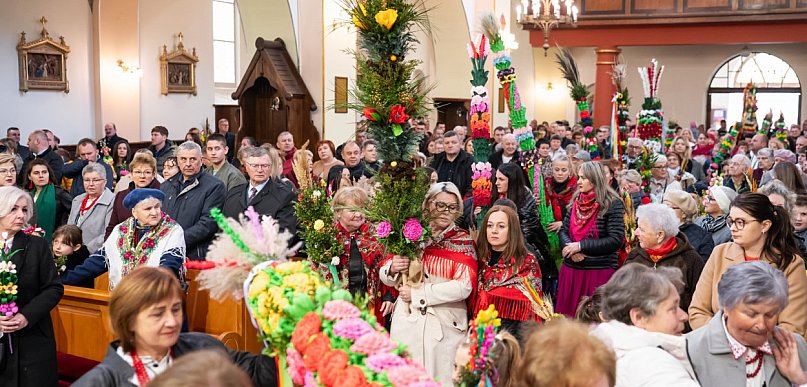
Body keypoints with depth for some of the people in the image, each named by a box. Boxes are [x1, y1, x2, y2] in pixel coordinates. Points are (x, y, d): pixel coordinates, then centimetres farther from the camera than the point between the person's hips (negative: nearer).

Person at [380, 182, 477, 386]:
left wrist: (417, 293, -14)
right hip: (406, 321, 2)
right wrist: (392, 269, -12)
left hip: (444, 325, -2)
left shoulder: (463, 241, -1)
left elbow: (464, 287, -14)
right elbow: (385, 276, 12)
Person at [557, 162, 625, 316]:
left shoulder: (612, 204, -8)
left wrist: (581, 246, -17)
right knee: (567, 317, 9)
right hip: (571, 269, 6)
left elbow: (615, 240, -15)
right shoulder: (576, 201, 10)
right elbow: (563, 230, 11)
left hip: (599, 272, -5)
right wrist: (570, 248, -11)